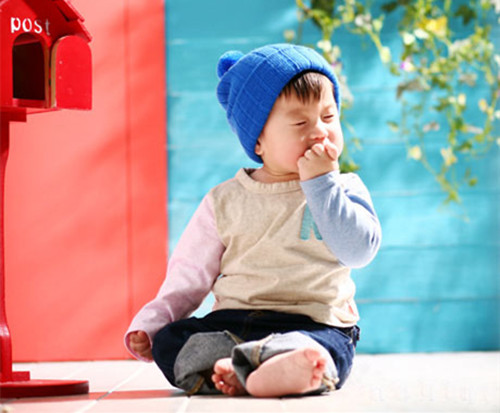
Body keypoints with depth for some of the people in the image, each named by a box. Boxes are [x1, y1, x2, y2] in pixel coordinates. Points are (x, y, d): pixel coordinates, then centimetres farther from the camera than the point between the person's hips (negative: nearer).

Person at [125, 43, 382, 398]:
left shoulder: (343, 189, 7)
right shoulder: (226, 202, 12)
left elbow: (359, 250, -11)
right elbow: (190, 274, 16)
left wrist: (320, 182, -11)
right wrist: (149, 325, 3)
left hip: (314, 324, -3)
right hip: (231, 322, 3)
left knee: (328, 348, -37)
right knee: (169, 341, -21)